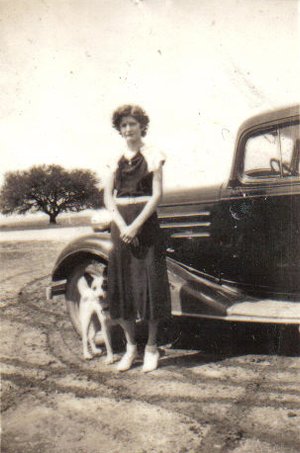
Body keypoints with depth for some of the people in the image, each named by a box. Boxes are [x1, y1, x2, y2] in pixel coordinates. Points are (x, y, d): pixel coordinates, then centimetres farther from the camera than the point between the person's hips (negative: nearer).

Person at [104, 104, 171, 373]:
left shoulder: (152, 155, 1)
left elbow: (157, 194, -6)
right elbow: (108, 195, 6)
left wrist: (136, 225, -15)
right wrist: (121, 224, -10)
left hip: (146, 222, -4)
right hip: (120, 224, 4)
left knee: (149, 283, -3)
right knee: (120, 285, 5)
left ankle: (151, 347, 11)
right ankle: (130, 346, 19)